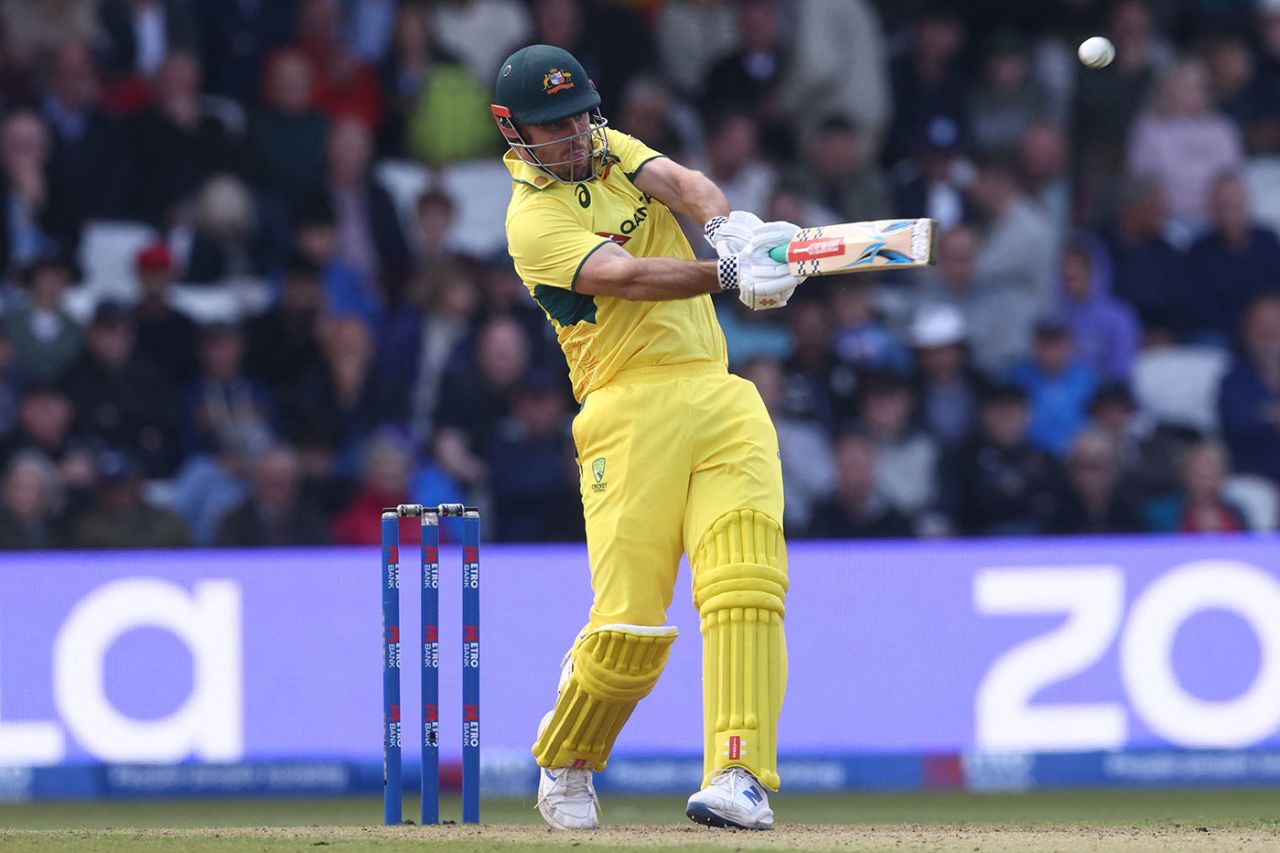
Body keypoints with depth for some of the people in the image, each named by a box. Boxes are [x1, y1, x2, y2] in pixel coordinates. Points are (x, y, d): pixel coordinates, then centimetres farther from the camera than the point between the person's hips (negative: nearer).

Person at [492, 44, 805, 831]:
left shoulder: (612, 150, 17)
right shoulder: (534, 219, -4)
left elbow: (679, 182, -4)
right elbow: (624, 276, -21)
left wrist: (729, 224, -28)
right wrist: (730, 276, -36)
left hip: (721, 397, 5)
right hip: (632, 409, -5)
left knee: (745, 585, -15)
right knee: (630, 625, -9)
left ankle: (741, 778, -23)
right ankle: (565, 763, 18)